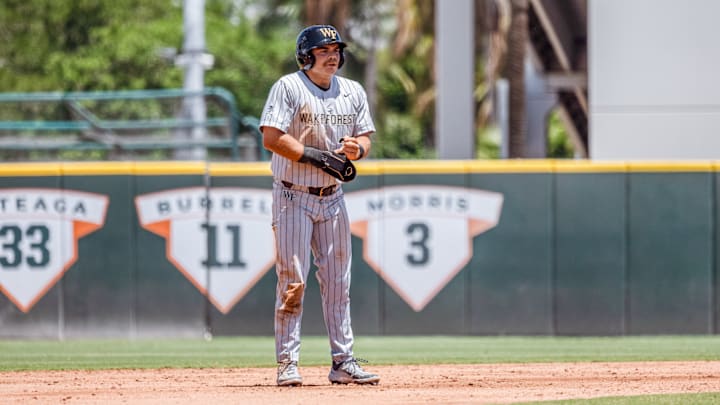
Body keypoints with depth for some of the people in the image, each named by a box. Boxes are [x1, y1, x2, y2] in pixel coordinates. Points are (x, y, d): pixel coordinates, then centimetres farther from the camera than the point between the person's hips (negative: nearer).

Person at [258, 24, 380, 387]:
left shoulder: (353, 92, 9)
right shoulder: (288, 87, -9)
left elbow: (365, 136, 13)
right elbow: (271, 138, -17)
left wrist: (357, 148, -11)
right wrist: (317, 157, -22)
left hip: (332, 197, 6)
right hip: (293, 196, -5)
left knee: (338, 282, 6)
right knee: (292, 280, -7)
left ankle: (343, 362, 8)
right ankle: (287, 364, -3)